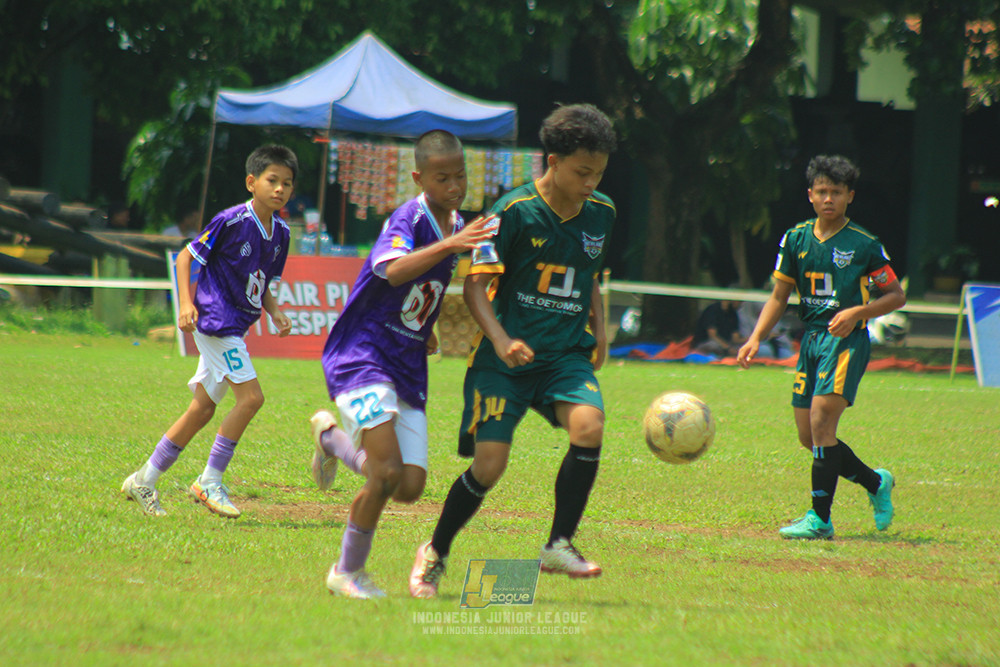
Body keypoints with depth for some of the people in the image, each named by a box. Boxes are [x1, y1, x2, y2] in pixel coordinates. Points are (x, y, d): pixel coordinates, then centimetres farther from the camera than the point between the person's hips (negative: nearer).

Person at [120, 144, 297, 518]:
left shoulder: (280, 233, 8)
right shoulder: (232, 221, -15)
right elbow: (187, 256, -10)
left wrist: (276, 313, 1)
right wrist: (186, 303, -20)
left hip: (235, 327, 9)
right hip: (215, 320, -9)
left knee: (203, 408, 12)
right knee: (251, 397, -16)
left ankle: (144, 482, 21)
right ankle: (211, 482, -6)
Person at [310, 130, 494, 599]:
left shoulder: (455, 226, 9)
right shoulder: (408, 219, -15)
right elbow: (394, 271, -37)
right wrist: (449, 244, -48)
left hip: (408, 367, 7)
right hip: (362, 356, -7)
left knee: (410, 489, 0)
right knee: (387, 473, -20)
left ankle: (333, 437, 28)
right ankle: (348, 572, -1)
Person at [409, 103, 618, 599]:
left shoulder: (601, 214, 6)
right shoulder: (516, 211, -12)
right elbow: (475, 284, -13)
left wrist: (599, 330, 13)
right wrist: (501, 341, -26)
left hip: (567, 353, 4)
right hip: (504, 359, -4)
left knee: (589, 426, -26)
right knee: (489, 465, -10)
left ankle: (559, 546, -13)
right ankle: (435, 554, 16)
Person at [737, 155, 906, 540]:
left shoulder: (863, 244, -4)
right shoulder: (796, 239, 9)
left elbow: (896, 296, 2)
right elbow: (779, 296, 14)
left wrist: (857, 312, -14)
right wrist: (756, 340, 3)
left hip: (847, 339, -6)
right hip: (811, 338, 6)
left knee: (821, 419, -19)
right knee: (809, 436, 6)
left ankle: (820, 518, -14)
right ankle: (876, 483, 29)